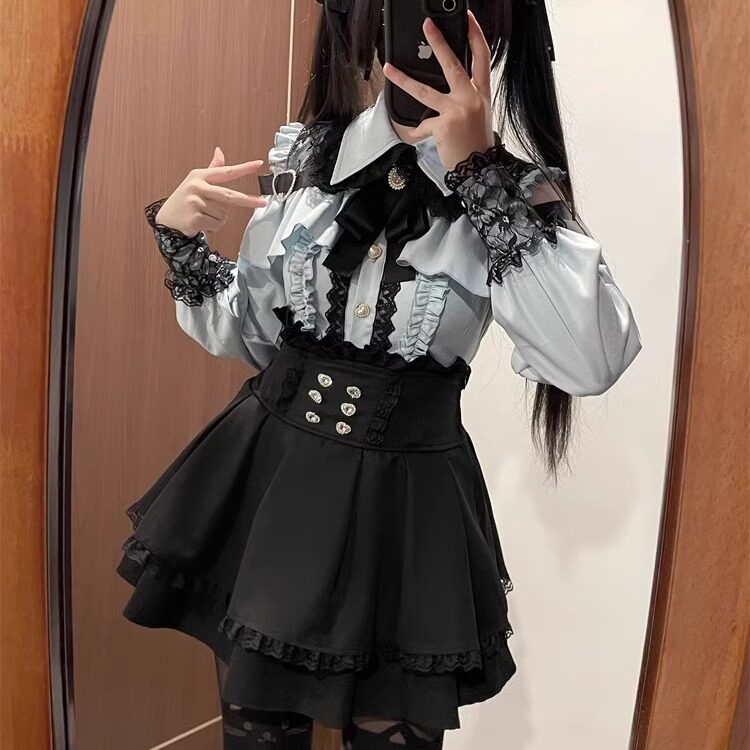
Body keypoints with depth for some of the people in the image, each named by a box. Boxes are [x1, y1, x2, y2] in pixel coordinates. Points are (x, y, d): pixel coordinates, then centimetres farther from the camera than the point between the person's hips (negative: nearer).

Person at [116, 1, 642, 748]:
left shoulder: (516, 193, -7)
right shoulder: (303, 155, 0)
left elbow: (593, 362, -24)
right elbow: (247, 335, 9)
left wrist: (480, 170, -24)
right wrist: (179, 235, -9)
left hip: (405, 503, -2)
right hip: (267, 477, 3)